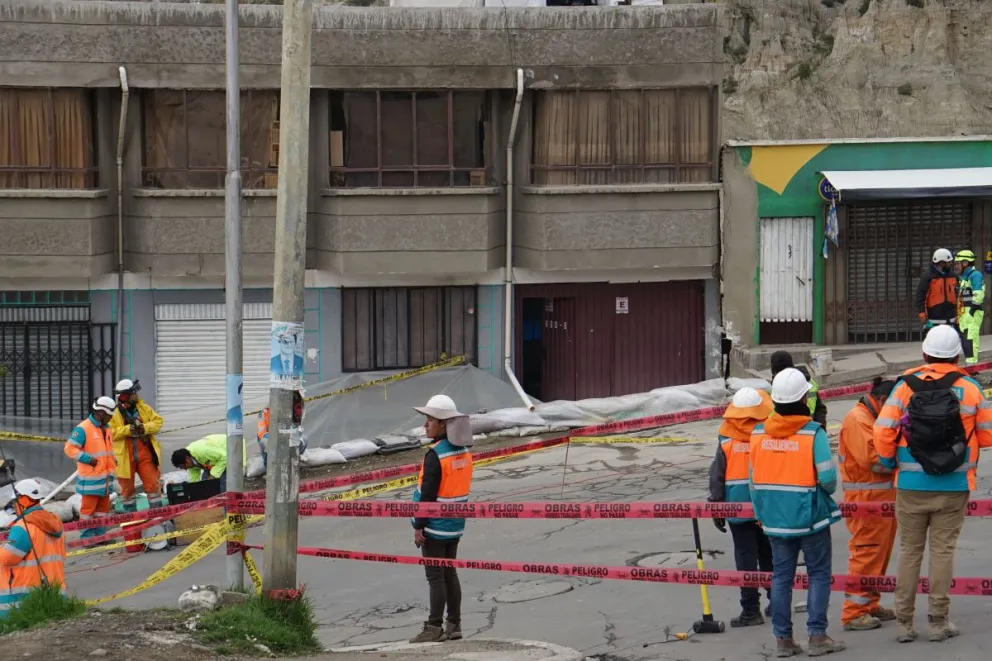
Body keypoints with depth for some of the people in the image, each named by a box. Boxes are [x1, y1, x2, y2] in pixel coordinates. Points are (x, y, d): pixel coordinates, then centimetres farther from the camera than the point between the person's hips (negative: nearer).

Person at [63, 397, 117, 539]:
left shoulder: (106, 429, 15)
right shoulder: (83, 429, -14)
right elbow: (70, 448, -17)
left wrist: (113, 461, 16)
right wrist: (88, 459, -20)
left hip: (105, 478, 9)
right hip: (91, 478, -9)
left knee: (103, 507, 12)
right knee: (88, 508, -5)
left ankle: (100, 534, 19)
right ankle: (87, 537, -1)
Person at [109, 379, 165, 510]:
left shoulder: (144, 408, 5)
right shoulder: (114, 413, -8)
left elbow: (158, 421, 4)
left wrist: (145, 428, -14)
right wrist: (127, 430, -24)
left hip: (145, 454, 3)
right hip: (125, 458, -3)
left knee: (153, 484, 1)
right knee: (127, 488, 9)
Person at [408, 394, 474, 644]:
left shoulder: (435, 455, -19)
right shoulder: (463, 452, 6)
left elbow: (428, 494, -20)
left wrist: (419, 526, -15)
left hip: (435, 526, -8)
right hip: (455, 524, 8)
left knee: (435, 577, -3)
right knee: (449, 573, 14)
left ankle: (434, 628, 0)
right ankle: (454, 625, 16)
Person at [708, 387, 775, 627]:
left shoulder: (727, 439, -8)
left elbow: (717, 476, -5)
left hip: (738, 507, -2)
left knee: (746, 558, 2)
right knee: (769, 556, 17)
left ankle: (751, 610, 0)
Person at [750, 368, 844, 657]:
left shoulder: (758, 433, -1)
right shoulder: (813, 433, -15)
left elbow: (754, 479, 4)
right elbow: (827, 477, -17)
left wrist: (760, 512, 15)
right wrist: (827, 491, 6)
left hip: (774, 517, 4)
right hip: (810, 516, -4)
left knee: (781, 576, 11)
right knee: (819, 574, 7)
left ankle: (782, 638, 12)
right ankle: (817, 636, 5)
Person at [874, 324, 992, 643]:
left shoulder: (906, 386, -5)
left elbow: (882, 432, -10)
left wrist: (888, 462, 8)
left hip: (911, 485, 0)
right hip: (954, 486, 0)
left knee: (909, 551, 9)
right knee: (943, 550, 6)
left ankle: (905, 622, 11)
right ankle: (939, 621, 5)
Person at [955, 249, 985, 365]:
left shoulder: (975, 275, -11)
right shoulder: (964, 277, 21)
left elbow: (978, 295, -19)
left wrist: (972, 311, -19)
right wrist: (959, 313, 20)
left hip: (972, 313, -10)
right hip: (963, 312, 10)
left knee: (970, 339, -15)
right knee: (964, 340, 11)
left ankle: (971, 364, -19)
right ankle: (969, 364, 17)